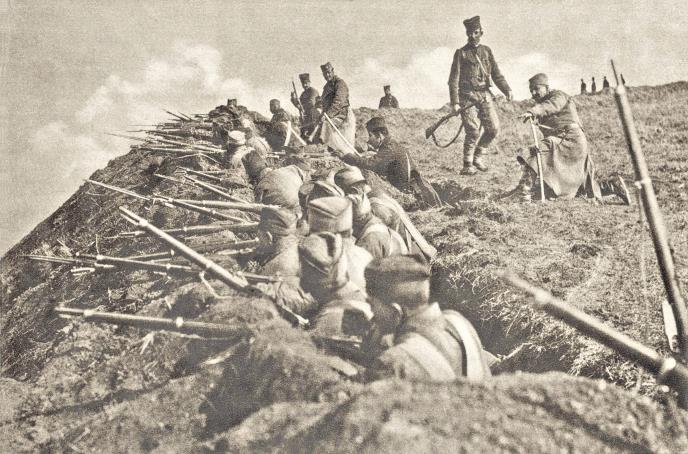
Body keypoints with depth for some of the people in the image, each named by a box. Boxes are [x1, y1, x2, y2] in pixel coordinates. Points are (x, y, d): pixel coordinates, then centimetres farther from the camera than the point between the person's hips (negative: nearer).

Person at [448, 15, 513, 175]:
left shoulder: (486, 51, 15)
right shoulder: (461, 53, 2)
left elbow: (496, 74, 14)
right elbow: (454, 79, -2)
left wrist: (507, 90, -1)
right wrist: (455, 102, -10)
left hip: (485, 95, 4)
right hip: (468, 96, -4)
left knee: (493, 128, -4)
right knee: (473, 132, -12)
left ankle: (478, 156, 16)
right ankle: (467, 165, 0)